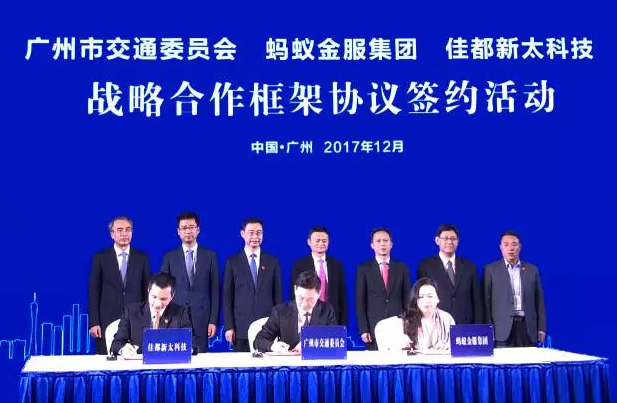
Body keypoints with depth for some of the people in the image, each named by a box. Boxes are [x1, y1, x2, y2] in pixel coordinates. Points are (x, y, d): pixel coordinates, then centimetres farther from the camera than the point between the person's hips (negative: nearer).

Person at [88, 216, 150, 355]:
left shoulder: (142, 257, 7)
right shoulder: (100, 258, 3)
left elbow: (147, 289, 8)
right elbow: (93, 291, 2)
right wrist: (94, 322, -5)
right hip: (108, 319, -1)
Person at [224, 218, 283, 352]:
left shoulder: (273, 261, 8)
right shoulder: (233, 262, 4)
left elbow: (278, 294, 9)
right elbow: (227, 296, 3)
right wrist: (229, 327, -3)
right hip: (241, 327, -1)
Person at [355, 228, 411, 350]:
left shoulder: (402, 268, 9)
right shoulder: (363, 269, 4)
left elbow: (407, 298, 10)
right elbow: (360, 302, 1)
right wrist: (363, 330, -7)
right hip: (373, 328, -1)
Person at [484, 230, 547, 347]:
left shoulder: (532, 269, 12)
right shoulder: (491, 269, 5)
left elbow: (539, 301, 12)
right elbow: (486, 301, 1)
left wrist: (541, 329, 6)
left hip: (527, 327, 2)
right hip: (503, 328, -2)